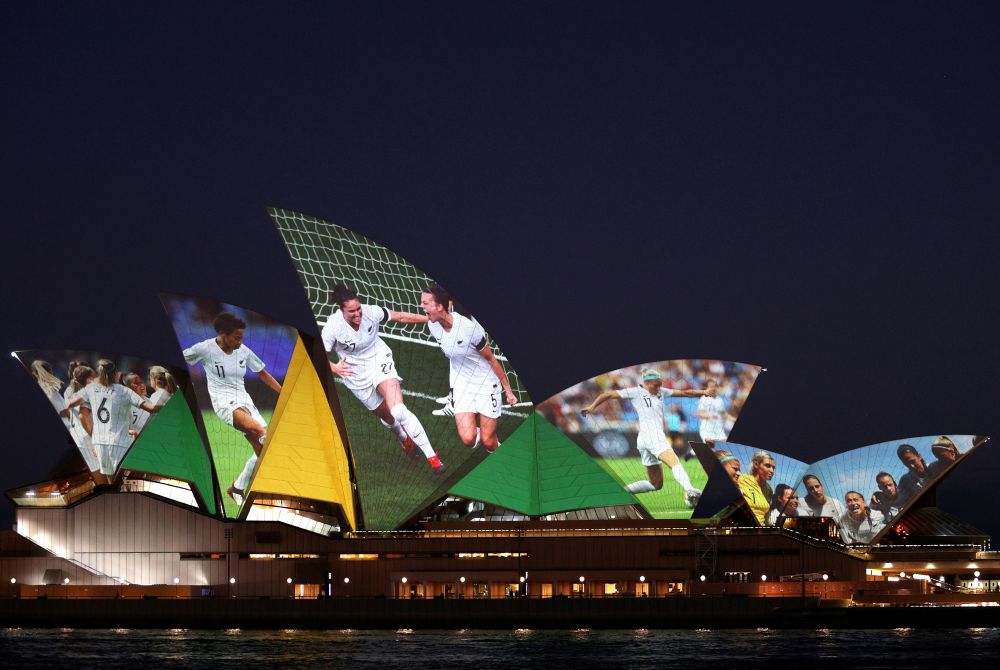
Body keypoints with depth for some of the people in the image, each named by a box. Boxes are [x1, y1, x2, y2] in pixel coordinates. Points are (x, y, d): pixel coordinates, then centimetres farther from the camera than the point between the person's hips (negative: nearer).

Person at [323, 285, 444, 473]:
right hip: (357, 376, 1)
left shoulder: (371, 312, -18)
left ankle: (431, 456, -19)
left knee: (398, 410, -23)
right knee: (386, 416, 14)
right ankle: (405, 440, 51)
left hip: (380, 362, -1)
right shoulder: (333, 327, -23)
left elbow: (401, 317, -2)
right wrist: (334, 367, -41)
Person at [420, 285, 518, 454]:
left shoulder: (468, 327, -24)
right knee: (468, 439, -14)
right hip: (461, 386, 4)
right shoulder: (433, 325, -8)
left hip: (486, 384, -4)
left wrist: (508, 390, -6)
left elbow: (491, 359, -12)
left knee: (488, 442, -3)